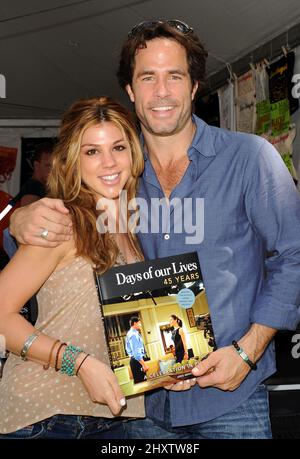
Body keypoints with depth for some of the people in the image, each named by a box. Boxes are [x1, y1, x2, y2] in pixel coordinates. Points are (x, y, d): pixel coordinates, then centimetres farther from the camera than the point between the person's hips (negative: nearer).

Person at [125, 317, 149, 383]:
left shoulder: (130, 333, 15)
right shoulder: (134, 335, -17)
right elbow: (136, 352, -24)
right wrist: (144, 364, -25)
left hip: (134, 360, 11)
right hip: (137, 361, -11)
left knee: (138, 381, 12)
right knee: (141, 382, -11)